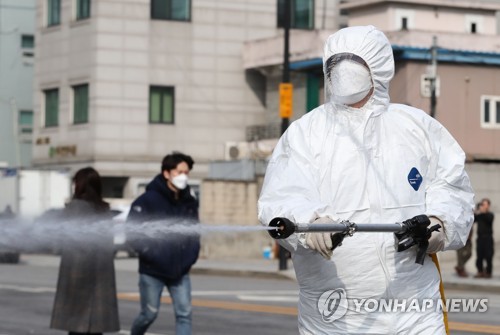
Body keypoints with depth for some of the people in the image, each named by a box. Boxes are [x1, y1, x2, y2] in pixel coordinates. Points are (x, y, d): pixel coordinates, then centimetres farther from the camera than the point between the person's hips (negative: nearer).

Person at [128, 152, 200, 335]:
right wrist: (150, 253, -18)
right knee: (149, 314, 7)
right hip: (152, 271, -4)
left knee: (184, 314, -4)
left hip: (180, 272, 4)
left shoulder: (190, 203, 6)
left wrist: (191, 255, 0)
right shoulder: (148, 200, -12)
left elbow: (194, 232, 15)